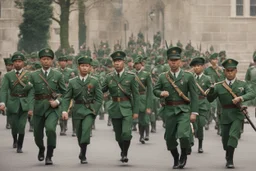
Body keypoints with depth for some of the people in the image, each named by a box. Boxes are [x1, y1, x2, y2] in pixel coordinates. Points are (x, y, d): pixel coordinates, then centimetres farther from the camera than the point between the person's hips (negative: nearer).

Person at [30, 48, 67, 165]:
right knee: (37, 133, 10)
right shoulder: (34, 75, 5)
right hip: (38, 107, 2)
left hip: (53, 108, -2)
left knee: (50, 128, -25)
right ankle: (41, 149, 45)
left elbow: (64, 92, 5)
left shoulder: (58, 75, 3)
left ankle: (49, 156, -11)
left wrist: (57, 102, -11)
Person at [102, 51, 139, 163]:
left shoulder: (130, 76, -2)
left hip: (127, 108, -3)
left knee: (126, 132, -19)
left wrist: (136, 111, -4)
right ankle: (123, 152, 32)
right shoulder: (109, 77, 4)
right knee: (118, 135, 9)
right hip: (115, 109, 3)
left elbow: (136, 95, 0)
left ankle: (125, 154, -1)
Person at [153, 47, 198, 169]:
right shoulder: (163, 77, 6)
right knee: (170, 138, 8)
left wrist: (194, 112, -6)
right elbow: (155, 90, 14)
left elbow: (194, 95, 0)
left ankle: (184, 155, 9)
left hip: (183, 110, -3)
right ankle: (176, 159, 31)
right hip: (169, 111, 3)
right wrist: (161, 93, -10)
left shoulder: (188, 76, 0)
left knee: (183, 135, -19)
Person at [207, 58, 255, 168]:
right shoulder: (219, 86, 3)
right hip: (225, 115, 2)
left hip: (237, 115, -2)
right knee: (225, 138, 9)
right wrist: (211, 90, -20)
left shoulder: (242, 84, 3)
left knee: (233, 135, -18)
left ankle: (230, 160, -16)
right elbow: (210, 99, 1)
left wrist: (241, 98, -27)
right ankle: (228, 157, 35)